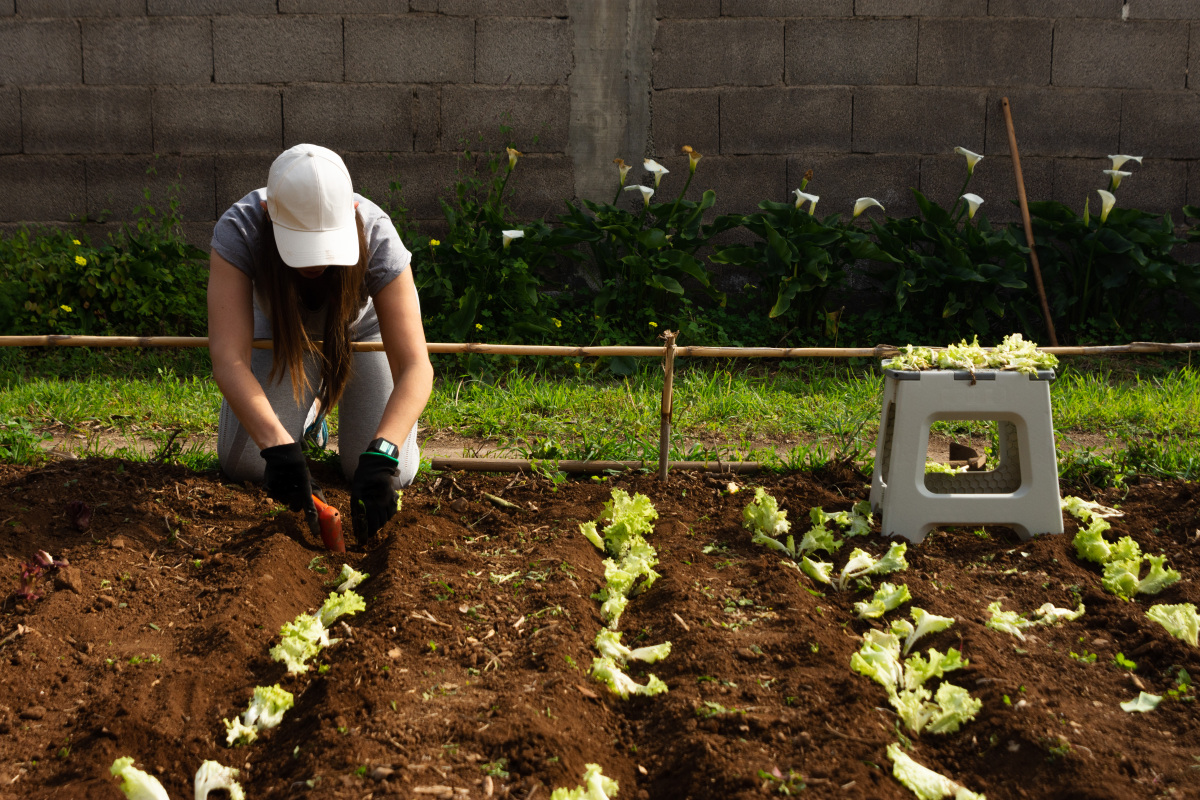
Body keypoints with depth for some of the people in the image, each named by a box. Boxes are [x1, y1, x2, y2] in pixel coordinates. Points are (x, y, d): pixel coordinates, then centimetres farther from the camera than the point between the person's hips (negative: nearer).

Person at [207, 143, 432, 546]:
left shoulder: (376, 236, -39)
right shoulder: (238, 229, -39)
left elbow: (416, 367, -43)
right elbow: (228, 358, -45)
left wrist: (380, 455, -59)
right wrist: (278, 446, -60)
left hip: (367, 325, -1)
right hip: (282, 327, 1)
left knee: (390, 475, -13)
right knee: (242, 464, -10)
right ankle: (313, 404, 22)